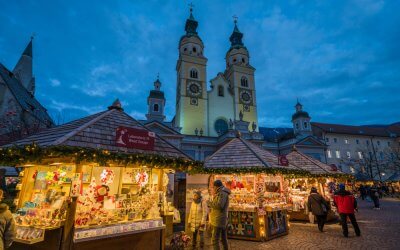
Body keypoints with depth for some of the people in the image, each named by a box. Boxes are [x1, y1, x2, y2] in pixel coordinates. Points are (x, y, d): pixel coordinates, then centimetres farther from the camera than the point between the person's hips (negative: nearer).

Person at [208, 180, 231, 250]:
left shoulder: (222, 193, -15)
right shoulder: (223, 194, 15)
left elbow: (220, 205, -28)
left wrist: (210, 203, -14)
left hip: (219, 220, -10)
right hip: (222, 220, 10)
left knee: (215, 239, -7)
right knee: (223, 238, 18)